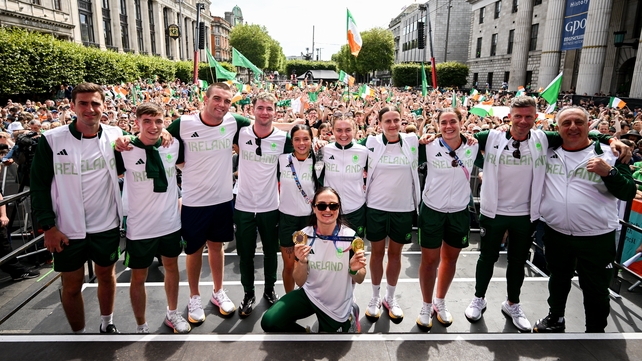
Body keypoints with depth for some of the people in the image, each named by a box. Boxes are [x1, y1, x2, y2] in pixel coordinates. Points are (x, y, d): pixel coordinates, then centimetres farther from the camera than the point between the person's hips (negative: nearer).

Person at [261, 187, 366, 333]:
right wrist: (302, 261, -31)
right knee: (269, 322, -18)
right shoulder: (304, 236, -15)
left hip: (337, 308, -1)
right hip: (309, 294, 1)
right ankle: (305, 332, 9)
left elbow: (359, 280, -6)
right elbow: (300, 282, -11)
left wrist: (355, 270, -29)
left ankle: (349, 316, 39)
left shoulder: (350, 237, -20)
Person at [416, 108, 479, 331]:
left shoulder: (474, 147, -4)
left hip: (459, 212, 3)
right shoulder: (429, 147, -11)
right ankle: (426, 305, 26)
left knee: (450, 258, 16)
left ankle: (440, 303, 37)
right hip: (432, 211, -3)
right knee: (430, 260, 6)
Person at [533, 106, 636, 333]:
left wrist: (609, 172, -24)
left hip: (597, 237, -2)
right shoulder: (548, 151, -1)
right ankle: (555, 318, 43)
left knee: (596, 289, 13)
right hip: (556, 233, 3)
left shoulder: (609, 154, -6)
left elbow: (628, 193, -9)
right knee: (558, 280, 22)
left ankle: (596, 332, 33)